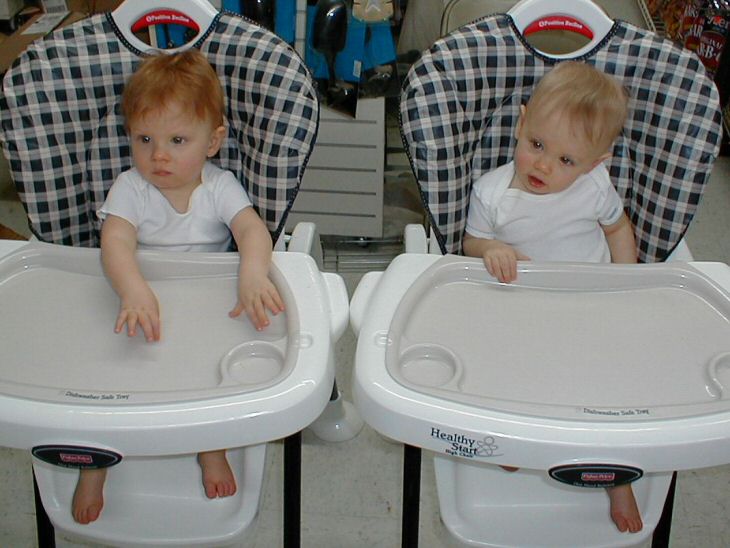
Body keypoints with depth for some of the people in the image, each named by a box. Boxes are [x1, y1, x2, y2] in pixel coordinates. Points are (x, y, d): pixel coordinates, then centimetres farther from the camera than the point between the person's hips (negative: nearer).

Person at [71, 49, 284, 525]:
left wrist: (253, 275, -47)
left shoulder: (220, 187, -6)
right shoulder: (131, 188, -8)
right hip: (139, 306, 0)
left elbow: (252, 228, -23)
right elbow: (116, 242, -25)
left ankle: (213, 447, -2)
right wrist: (135, 292, -47)